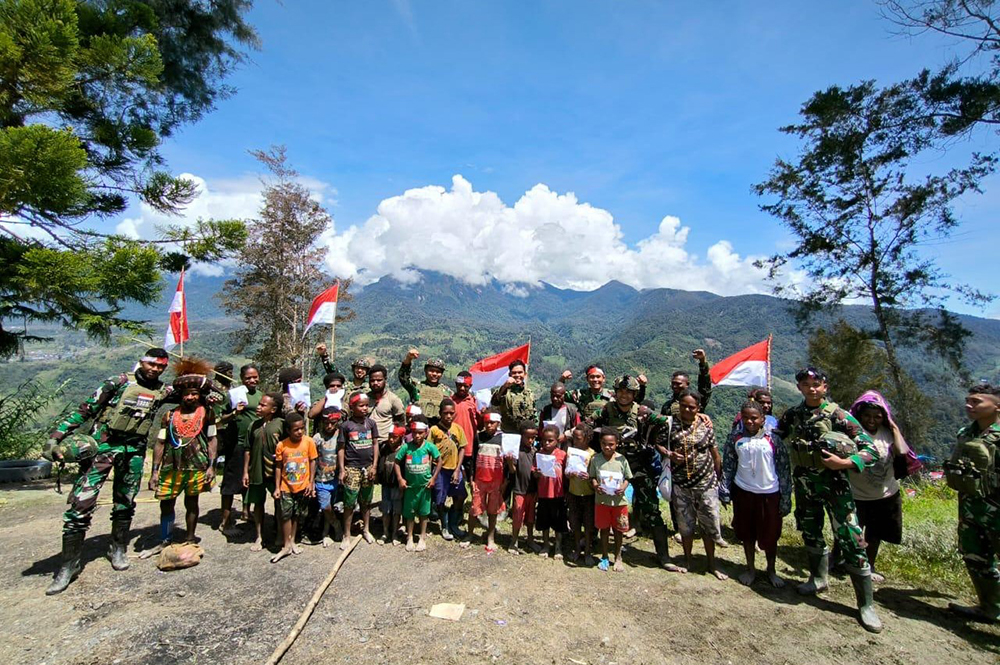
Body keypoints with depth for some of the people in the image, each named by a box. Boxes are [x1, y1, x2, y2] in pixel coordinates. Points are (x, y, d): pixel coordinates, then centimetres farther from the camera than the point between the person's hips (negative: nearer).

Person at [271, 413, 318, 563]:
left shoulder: (309, 441, -11)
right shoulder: (282, 445, -11)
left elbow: (312, 462, -4)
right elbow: (278, 467, -2)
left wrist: (311, 482, -6)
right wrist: (277, 487, -3)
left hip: (303, 486, 1)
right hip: (286, 487, 0)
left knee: (296, 515, 15)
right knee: (286, 515, 2)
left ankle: (292, 541, 32)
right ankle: (286, 546, 16)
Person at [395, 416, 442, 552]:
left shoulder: (430, 447, -14)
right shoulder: (406, 447, -12)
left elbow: (439, 461, -3)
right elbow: (397, 462, -1)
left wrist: (434, 477, -6)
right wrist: (400, 478, -7)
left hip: (425, 485, 0)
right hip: (410, 485, 1)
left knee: (423, 513, 13)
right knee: (409, 513, 13)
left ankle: (423, 538, 30)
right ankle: (409, 538, 31)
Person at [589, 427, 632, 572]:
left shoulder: (621, 459, -7)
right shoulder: (595, 459, -7)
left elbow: (627, 478, 1)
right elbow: (592, 477, 0)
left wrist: (623, 488, -16)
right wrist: (595, 486, -18)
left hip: (619, 500, 0)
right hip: (601, 500, 0)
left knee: (618, 530, 14)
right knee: (604, 529, 13)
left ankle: (618, 558, 33)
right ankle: (604, 557, 31)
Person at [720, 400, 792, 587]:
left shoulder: (772, 440, -8)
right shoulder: (735, 439, -2)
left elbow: (784, 468, -4)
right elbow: (728, 466, 3)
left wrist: (786, 498, -5)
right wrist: (725, 491, 0)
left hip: (769, 494, -1)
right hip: (743, 493, 2)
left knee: (770, 535, 11)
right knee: (747, 533, 14)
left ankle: (771, 570, 34)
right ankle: (750, 569, 32)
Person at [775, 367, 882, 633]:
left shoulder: (838, 416, -9)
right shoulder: (791, 415, 2)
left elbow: (871, 450, -9)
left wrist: (844, 463, -21)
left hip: (835, 485, -4)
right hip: (804, 486, 4)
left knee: (851, 540, -3)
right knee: (810, 533, 18)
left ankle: (867, 604, 11)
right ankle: (818, 578, 40)